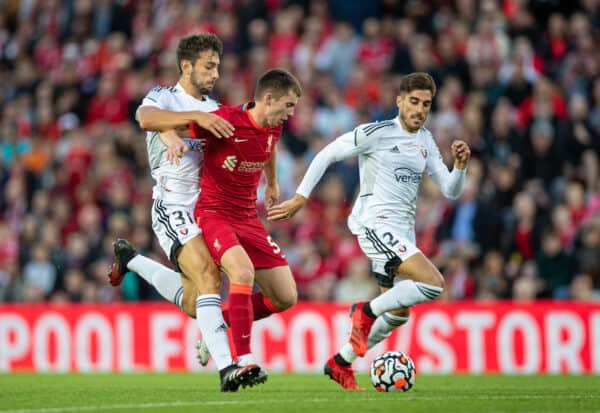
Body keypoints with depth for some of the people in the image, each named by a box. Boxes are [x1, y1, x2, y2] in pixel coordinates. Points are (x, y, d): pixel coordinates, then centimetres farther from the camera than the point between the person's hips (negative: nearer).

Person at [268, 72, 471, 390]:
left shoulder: (425, 141, 14)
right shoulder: (377, 133, -8)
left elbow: (451, 191, 13)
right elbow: (327, 155, -4)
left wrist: (460, 164, -7)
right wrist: (300, 198, -6)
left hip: (401, 233, 8)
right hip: (376, 225, -8)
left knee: (398, 313, 13)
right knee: (433, 283, -24)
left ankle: (341, 363, 27)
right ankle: (367, 311, -7)